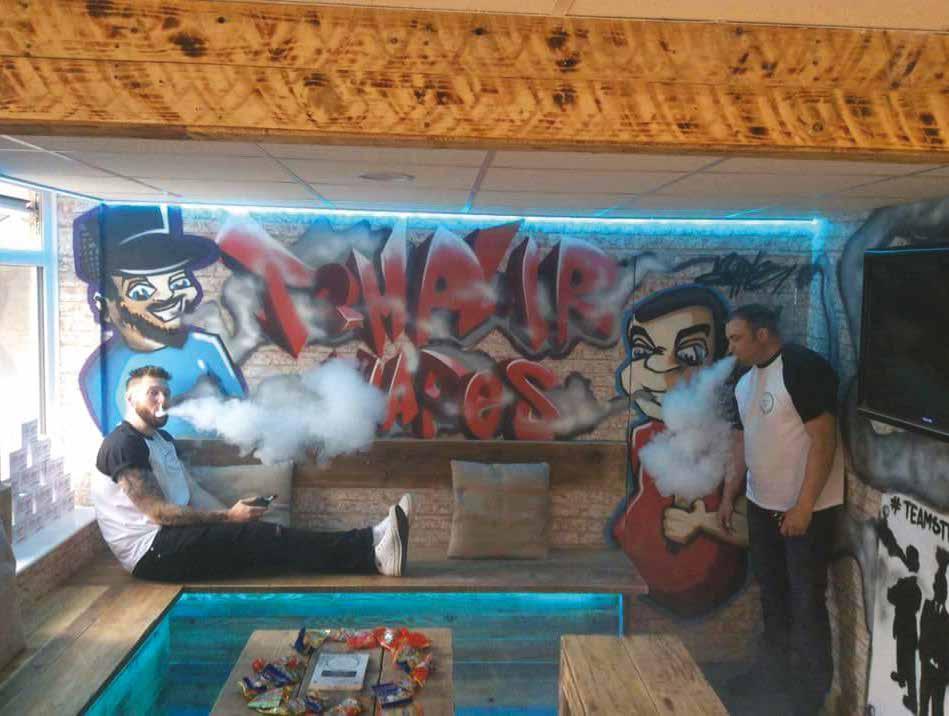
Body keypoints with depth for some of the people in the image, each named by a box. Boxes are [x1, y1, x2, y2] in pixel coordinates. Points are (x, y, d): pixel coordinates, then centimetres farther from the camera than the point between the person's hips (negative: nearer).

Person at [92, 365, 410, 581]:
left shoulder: (162, 439, 19)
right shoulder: (123, 443, -12)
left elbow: (192, 491, 14)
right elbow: (159, 511, -17)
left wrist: (231, 515, -3)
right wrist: (229, 517, -14)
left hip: (171, 540, 8)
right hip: (150, 552, -8)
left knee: (250, 539, -12)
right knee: (253, 536, -22)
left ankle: (368, 552, -26)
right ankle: (370, 552, -31)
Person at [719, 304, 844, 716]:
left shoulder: (803, 369, -19)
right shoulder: (745, 382, 8)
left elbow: (823, 440, -21)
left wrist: (804, 506, -22)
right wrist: (729, 495, 15)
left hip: (807, 508, -8)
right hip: (763, 505, 8)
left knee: (806, 601, 1)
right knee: (771, 591, 18)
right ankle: (777, 669, 35)